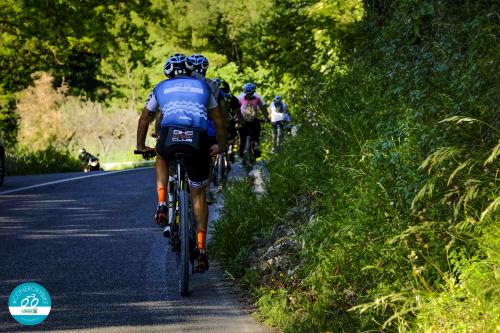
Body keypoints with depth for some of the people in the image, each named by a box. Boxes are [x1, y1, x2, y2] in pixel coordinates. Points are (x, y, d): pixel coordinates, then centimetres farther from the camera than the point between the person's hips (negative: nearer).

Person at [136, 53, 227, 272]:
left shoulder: (162, 87, 27)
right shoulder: (203, 87, 28)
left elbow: (144, 119, 36)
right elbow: (218, 120, 33)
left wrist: (141, 146, 48)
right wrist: (221, 146, 46)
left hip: (170, 135, 0)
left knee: (162, 157, 38)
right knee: (198, 194, 16)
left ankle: (162, 205, 19)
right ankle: (201, 249, 7)